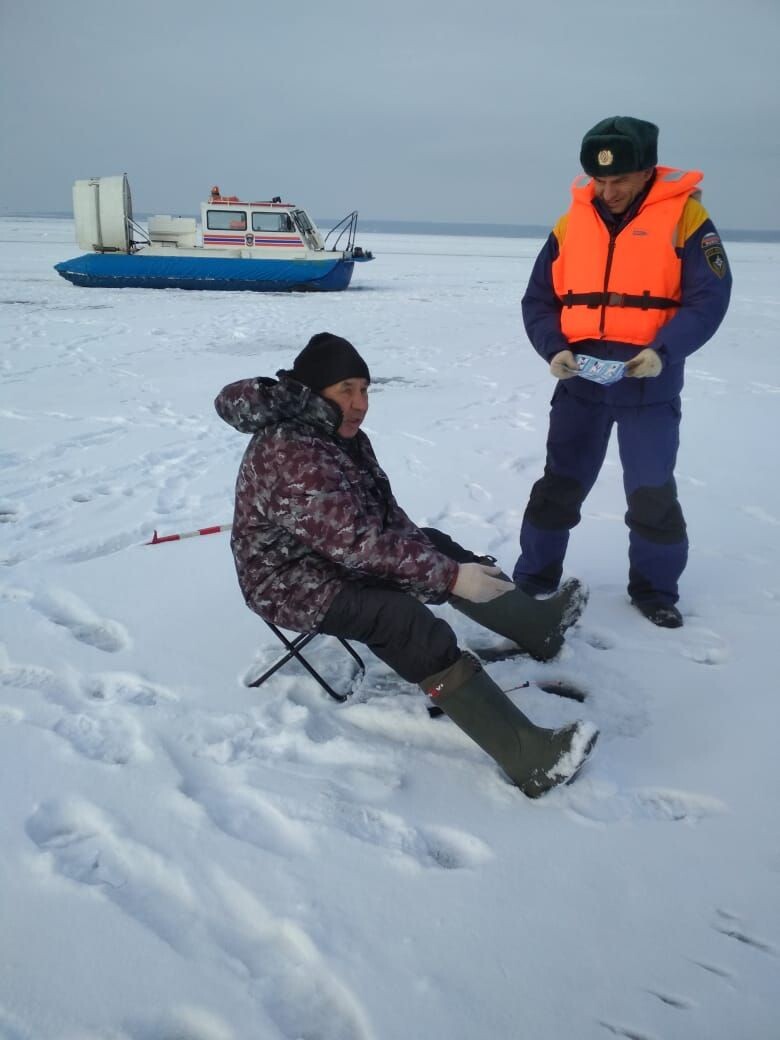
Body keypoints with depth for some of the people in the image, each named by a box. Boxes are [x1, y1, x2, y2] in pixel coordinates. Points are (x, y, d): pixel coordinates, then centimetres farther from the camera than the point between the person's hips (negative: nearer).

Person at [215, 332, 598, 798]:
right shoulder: (288, 455, -29)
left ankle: (540, 623, 24)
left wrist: (437, 557, -9)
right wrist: (448, 576, -32)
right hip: (293, 580, -10)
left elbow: (385, 512, 6)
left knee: (435, 546, 11)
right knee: (405, 620, -28)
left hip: (341, 555, 10)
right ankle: (531, 757, -34)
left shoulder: (344, 435, 2)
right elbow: (357, 541, -34)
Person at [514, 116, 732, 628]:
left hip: (650, 388, -2)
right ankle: (533, 581, 23)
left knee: (653, 494, 4)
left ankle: (655, 589, 24)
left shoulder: (684, 216, -6)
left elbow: (708, 298, -11)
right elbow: (538, 300, 5)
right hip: (580, 383, 3)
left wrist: (663, 352, -26)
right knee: (559, 485, 9)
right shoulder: (571, 223, 4)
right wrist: (554, 349, -13)